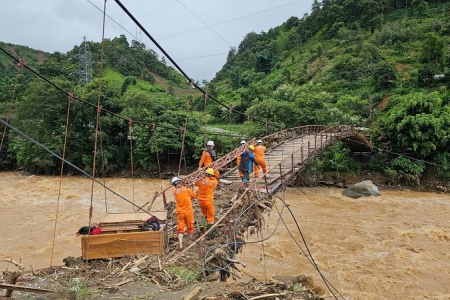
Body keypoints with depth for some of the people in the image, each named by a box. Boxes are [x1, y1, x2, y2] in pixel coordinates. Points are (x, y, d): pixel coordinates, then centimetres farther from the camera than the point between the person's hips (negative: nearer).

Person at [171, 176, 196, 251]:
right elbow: (194, 196, 3)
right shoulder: (187, 189, -11)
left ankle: (180, 245, -5)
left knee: (180, 229, 6)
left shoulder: (175, 192, -3)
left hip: (180, 212, 1)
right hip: (188, 212, -1)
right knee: (190, 227, 18)